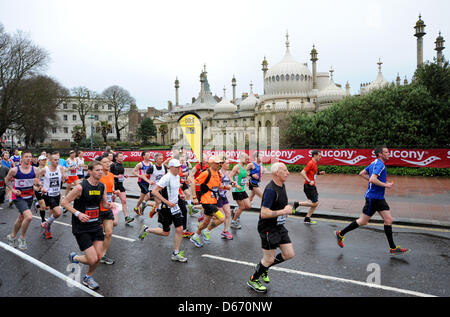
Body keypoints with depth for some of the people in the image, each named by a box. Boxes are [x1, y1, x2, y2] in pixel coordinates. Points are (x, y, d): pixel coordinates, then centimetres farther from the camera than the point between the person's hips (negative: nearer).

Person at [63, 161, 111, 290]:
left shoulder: (102, 187, 1)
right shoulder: (81, 187, -18)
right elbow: (64, 202, -11)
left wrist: (109, 205, -10)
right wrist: (78, 213, -22)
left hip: (96, 225, 6)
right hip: (82, 228, -5)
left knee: (98, 257, 4)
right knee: (92, 259, -7)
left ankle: (88, 277, 33)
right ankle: (74, 258, 26)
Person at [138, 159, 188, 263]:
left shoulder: (177, 176, 7)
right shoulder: (166, 178, -20)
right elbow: (154, 191, -23)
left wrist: (179, 195, 8)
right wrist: (167, 202, -25)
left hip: (175, 206, 7)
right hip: (166, 208, -7)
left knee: (179, 229, 2)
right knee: (166, 232, 4)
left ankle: (175, 254, 14)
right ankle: (146, 230, 27)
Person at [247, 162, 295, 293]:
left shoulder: (282, 186, 7)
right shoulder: (271, 189, -24)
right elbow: (264, 213, -28)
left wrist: (286, 209, 4)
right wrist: (283, 211, -22)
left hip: (279, 226, 9)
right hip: (268, 228, -9)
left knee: (289, 254, 10)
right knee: (269, 259, 2)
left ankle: (263, 267, 29)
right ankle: (253, 280, 27)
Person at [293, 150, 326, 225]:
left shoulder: (314, 163, 14)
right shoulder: (311, 163, -16)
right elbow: (302, 173, -23)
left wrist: (319, 173, 13)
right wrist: (309, 181, -29)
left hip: (312, 186, 10)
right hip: (308, 186, -10)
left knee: (316, 203, 11)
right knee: (315, 203, -8)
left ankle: (307, 219, 18)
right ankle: (297, 204, 2)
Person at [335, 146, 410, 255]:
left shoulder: (375, 163, 11)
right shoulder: (380, 164, -17)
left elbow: (362, 173, 18)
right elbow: (373, 179, -30)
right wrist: (385, 185, -18)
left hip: (379, 198, 10)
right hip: (373, 197, -10)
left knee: (389, 220, 8)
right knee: (363, 222, 1)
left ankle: (393, 248, 15)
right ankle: (340, 233, 14)